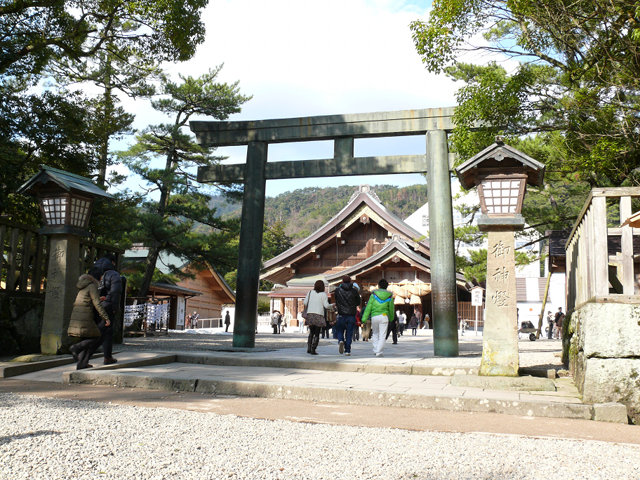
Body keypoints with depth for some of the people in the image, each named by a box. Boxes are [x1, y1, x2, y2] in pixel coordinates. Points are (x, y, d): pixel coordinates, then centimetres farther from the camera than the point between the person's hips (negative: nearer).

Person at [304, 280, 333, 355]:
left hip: (310, 314, 4)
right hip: (318, 315, -4)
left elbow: (305, 302, 7)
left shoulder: (310, 292, 8)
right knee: (317, 334, 4)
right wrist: (332, 305, 13)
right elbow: (326, 305, -6)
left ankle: (309, 348, 10)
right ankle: (313, 350, -3)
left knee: (311, 332, 17)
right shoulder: (323, 294, -2)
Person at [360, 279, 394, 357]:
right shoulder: (389, 296, 5)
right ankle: (379, 352, -8)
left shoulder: (374, 294, 3)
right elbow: (391, 308, 11)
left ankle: (375, 350, 13)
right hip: (384, 316, -1)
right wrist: (391, 318, 28)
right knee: (382, 335, 0)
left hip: (374, 316, 1)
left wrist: (364, 319, -1)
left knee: (375, 334, 18)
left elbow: (368, 307, -1)